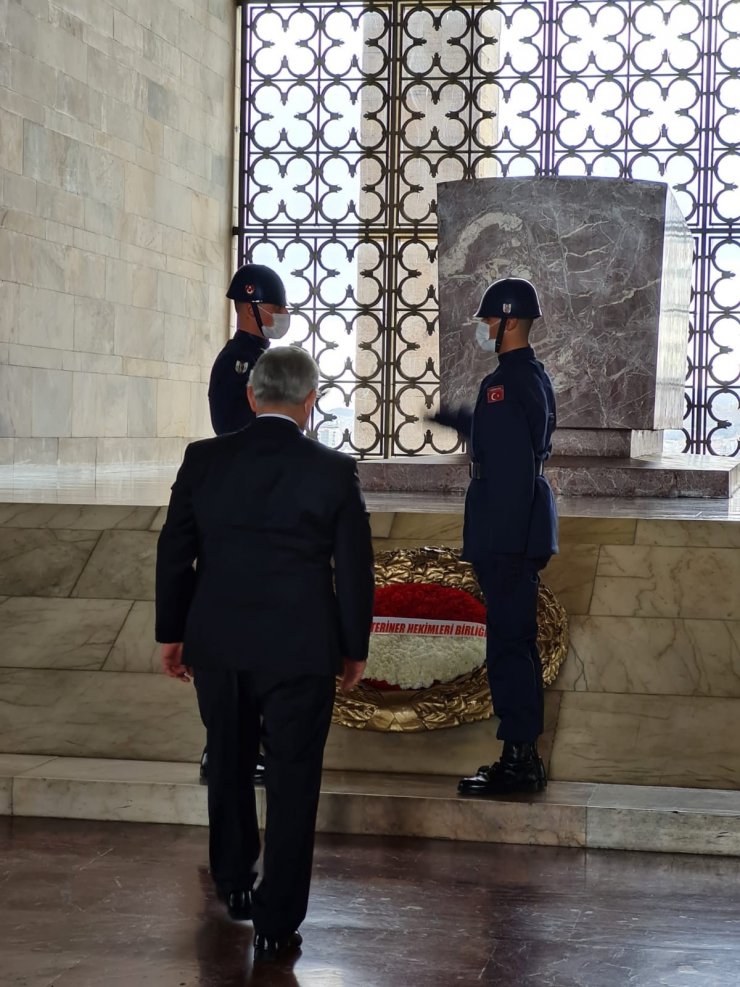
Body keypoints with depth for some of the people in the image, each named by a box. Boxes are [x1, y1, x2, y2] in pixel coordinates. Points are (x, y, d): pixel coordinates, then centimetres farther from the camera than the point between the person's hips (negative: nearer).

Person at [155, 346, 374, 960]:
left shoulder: (203, 460, -3)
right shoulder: (333, 471, -9)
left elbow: (174, 553, 2)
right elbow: (354, 569, -5)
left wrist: (172, 633, 13)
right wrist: (355, 648, 7)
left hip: (216, 645, 3)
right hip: (300, 652, -3)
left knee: (229, 765, 23)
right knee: (292, 783, 6)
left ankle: (234, 883, 39)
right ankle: (276, 923, 9)